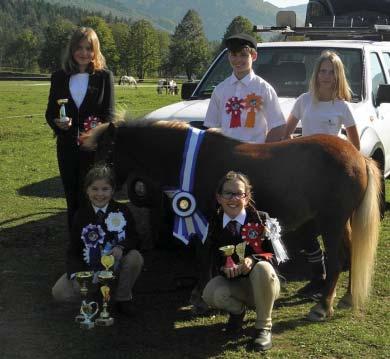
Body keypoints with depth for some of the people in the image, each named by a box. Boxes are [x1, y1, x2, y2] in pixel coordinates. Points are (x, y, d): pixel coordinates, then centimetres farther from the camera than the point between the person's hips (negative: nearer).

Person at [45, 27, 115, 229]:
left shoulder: (104, 76, -1)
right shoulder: (59, 77, 6)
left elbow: (109, 113, -3)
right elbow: (50, 112, 8)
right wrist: (57, 123, -15)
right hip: (67, 147, 3)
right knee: (72, 197, 10)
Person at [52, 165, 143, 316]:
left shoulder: (121, 211, -6)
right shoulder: (81, 215, -5)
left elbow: (134, 237, -3)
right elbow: (73, 251, -3)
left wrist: (121, 247, -27)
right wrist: (76, 275, -21)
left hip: (117, 265, 0)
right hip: (89, 269, 0)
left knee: (135, 258, -32)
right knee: (59, 292, -21)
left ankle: (123, 298, -6)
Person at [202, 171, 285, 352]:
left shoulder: (261, 219, -10)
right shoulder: (216, 224, -1)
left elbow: (274, 255, -13)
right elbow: (212, 258, 1)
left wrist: (253, 260, -34)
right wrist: (224, 267, -23)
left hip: (261, 283, -2)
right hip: (232, 282, 2)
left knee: (263, 267, -39)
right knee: (210, 294, -32)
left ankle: (263, 327, -18)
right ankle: (237, 310, 7)